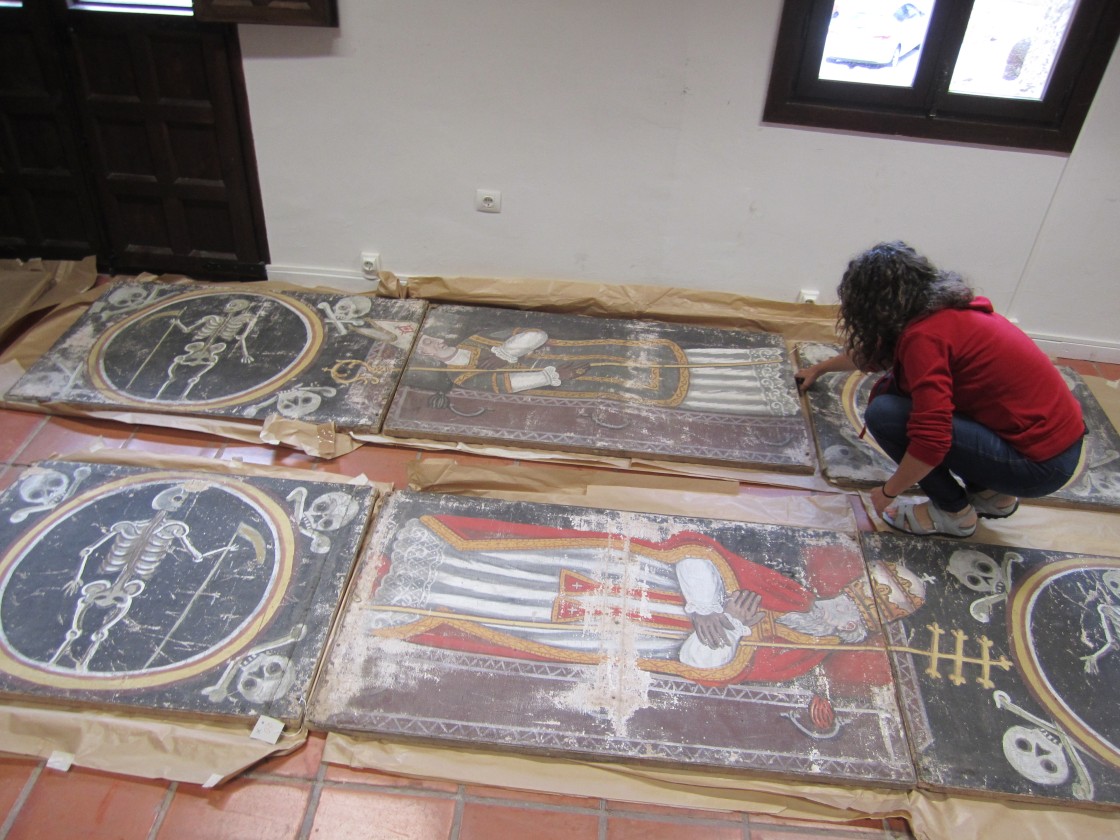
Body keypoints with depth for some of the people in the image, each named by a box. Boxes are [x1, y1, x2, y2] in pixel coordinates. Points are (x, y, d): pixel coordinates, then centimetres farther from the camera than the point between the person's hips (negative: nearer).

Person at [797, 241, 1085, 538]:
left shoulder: (925, 334, -21)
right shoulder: (943, 308, 8)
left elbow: (931, 441, -27)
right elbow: (871, 354, 27)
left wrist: (888, 492, -10)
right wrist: (819, 368, 43)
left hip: (1042, 463, -9)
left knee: (884, 414, -18)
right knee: (893, 388, 12)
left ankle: (954, 513, 3)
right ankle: (990, 494, 17)